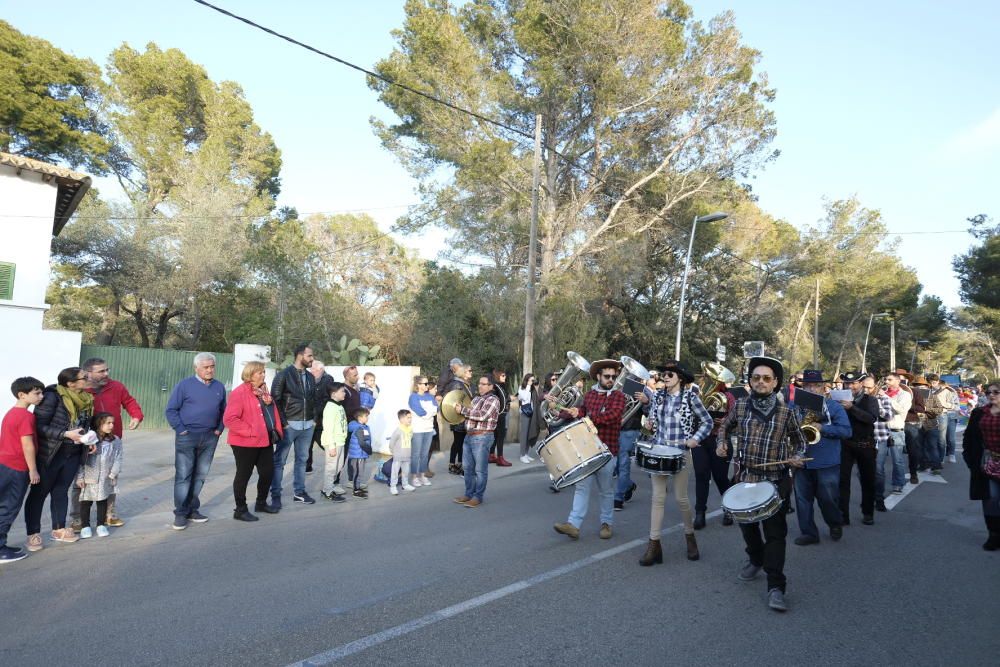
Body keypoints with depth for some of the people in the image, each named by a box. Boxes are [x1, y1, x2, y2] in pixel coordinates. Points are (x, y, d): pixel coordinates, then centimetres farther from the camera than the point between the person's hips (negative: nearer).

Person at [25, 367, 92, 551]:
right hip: (49, 454, -6)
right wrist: (66, 434, -26)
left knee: (61, 490, 17)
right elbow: (39, 426, -21)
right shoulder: (52, 397, -19)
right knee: (39, 492, 7)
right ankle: (33, 534, 19)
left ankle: (59, 529, 28)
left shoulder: (85, 399, 1)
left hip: (73, 454, 6)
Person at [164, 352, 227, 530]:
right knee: (183, 475, -3)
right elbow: (171, 410, -4)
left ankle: (192, 509, 20)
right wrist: (180, 429, -10)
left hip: (210, 438, 4)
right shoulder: (185, 385, -4)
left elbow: (223, 411, 18)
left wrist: (219, 429, 7)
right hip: (187, 437, -4)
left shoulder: (219, 387, 9)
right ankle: (180, 513, 4)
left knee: (200, 475, 10)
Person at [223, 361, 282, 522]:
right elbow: (229, 419, -21)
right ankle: (240, 510, 16)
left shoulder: (264, 391, 12)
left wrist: (277, 430, 9)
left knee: (268, 471, 13)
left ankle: (261, 503, 32)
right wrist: (250, 431, -20)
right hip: (246, 442, -8)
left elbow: (272, 412, 22)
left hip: (265, 441, 8)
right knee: (244, 474, 4)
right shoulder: (239, 393, -15)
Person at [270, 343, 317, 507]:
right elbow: (275, 399, -10)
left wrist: (314, 418, 8)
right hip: (289, 425, -6)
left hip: (307, 425, 6)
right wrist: (282, 422, -13)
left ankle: (299, 492, 22)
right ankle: (276, 495, 8)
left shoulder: (310, 377, 12)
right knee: (279, 460, 1)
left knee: (302, 459, 13)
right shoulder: (284, 374, -8)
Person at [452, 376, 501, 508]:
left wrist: (463, 410, -14)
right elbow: (471, 414, 24)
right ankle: (469, 494, 21)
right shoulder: (476, 398, 18)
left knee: (480, 470, -2)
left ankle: (478, 497, 5)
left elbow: (482, 415, -20)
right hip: (468, 436, 8)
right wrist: (461, 409, 4)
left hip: (481, 437, -8)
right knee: (468, 468, 12)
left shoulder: (493, 400, -9)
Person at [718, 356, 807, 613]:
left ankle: (775, 587, -3)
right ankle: (755, 559, 46)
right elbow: (726, 426, 19)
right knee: (747, 524, 19)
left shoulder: (786, 412, -4)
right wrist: (723, 443, 1)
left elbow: (799, 440, 11)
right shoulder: (740, 405, 0)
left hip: (775, 480, -3)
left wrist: (797, 457, -8)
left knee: (775, 531, -7)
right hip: (745, 477, 3)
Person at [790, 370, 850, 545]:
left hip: (827, 463, -3)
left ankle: (836, 525, 34)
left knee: (828, 498, 6)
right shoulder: (793, 405, 5)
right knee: (802, 499, 7)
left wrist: (822, 428, -18)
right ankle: (808, 533, 19)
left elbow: (846, 430, -7)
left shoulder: (834, 406, -2)